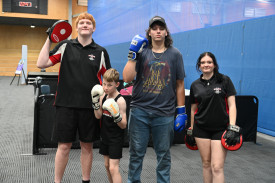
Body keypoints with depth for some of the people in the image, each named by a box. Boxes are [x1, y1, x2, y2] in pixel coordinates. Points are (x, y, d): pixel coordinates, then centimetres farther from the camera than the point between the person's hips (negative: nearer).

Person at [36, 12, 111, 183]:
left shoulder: (100, 52, 6)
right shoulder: (65, 46, 5)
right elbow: (42, 63, -1)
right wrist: (49, 40, -5)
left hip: (90, 106, 1)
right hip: (67, 105, -1)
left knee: (87, 146, 11)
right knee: (64, 146, 3)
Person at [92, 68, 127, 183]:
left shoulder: (120, 101, -18)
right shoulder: (103, 96, 2)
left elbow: (124, 125, -17)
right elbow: (98, 116, -5)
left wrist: (116, 115, -34)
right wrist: (95, 100, -13)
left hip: (116, 139, -7)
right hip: (105, 136, 7)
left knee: (113, 168, -9)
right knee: (107, 165, 17)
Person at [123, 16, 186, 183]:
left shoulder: (175, 54, 5)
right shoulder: (141, 52, 6)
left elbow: (179, 85, 7)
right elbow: (127, 78, -4)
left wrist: (181, 111, 4)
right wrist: (132, 54, -10)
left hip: (165, 113, 0)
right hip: (139, 111, 1)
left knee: (164, 154, 10)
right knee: (136, 152, 8)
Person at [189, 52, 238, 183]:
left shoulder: (224, 80, -1)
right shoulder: (195, 85, 7)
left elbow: (231, 104, -4)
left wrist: (232, 126, -12)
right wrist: (192, 127, 19)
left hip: (221, 128, -3)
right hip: (201, 128, 3)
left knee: (217, 167, -7)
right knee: (206, 164, 10)